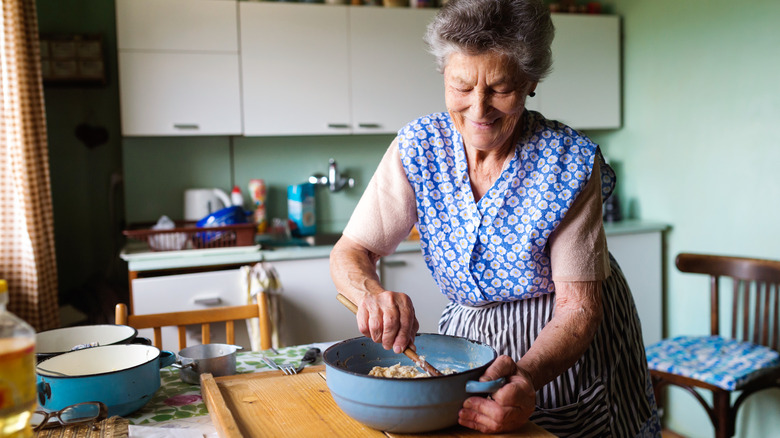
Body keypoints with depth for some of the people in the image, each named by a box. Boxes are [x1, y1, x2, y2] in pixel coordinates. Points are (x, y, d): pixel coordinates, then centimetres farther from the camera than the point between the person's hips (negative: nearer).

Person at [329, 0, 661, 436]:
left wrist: (528, 375, -42)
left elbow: (577, 307, -23)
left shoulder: (570, 162, -23)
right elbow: (350, 252, -15)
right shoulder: (419, 148, -15)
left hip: (571, 352, -2)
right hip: (468, 338, 3)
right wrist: (372, 294, -38)